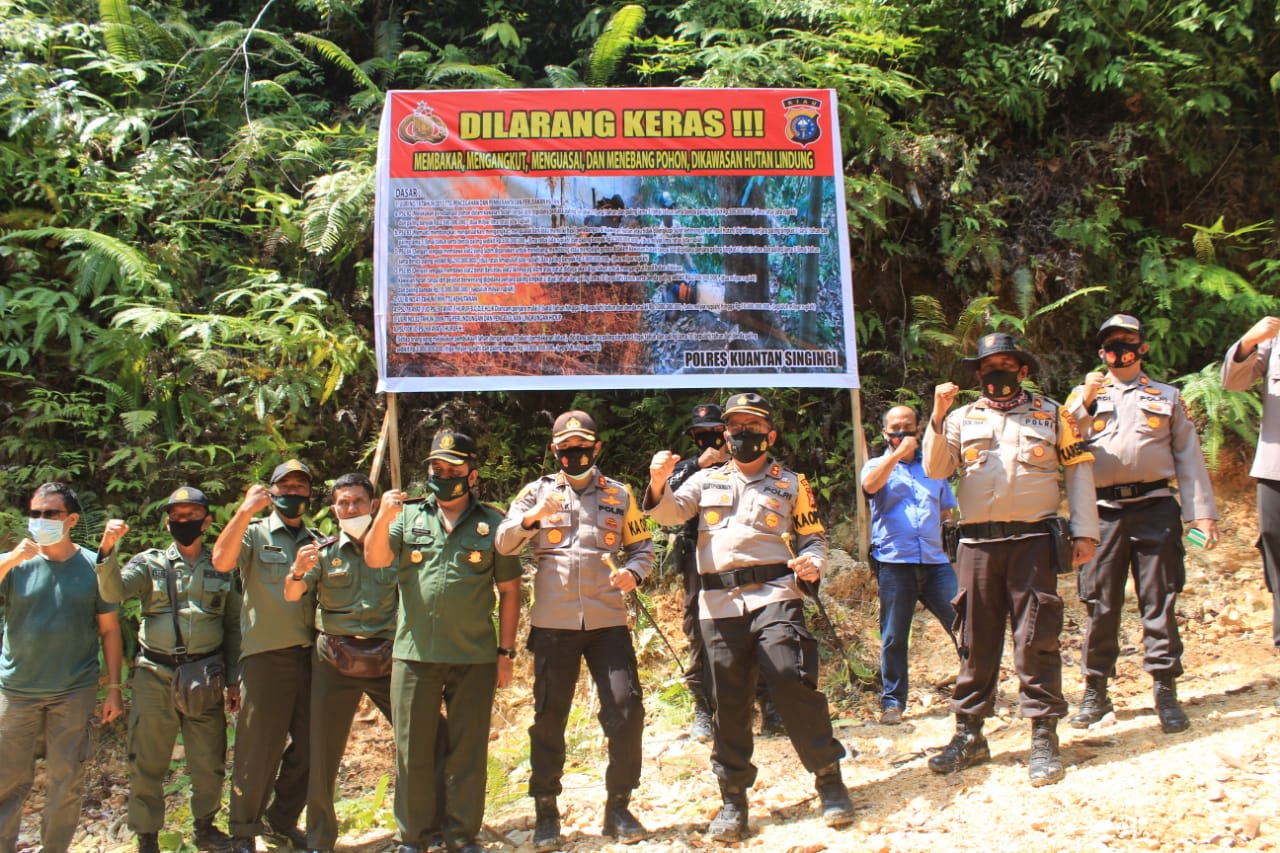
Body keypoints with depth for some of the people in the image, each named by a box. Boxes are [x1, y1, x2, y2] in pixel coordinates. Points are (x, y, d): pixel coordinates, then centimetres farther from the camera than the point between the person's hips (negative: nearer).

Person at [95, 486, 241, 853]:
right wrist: (109, 550, -27)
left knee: (209, 763, 7)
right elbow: (112, 592, -12)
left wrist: (234, 680, 8)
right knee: (147, 763, 4)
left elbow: (233, 627, 11)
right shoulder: (150, 562, 5)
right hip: (155, 676, -1)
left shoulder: (222, 569, 9)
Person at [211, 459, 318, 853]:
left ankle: (282, 820, 27)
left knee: (306, 748, 9)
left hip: (310, 655, 5)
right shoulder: (255, 534, 3)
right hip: (266, 655, -5)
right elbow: (221, 561, -17)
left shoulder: (317, 542, 16)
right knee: (259, 749, -2)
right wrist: (245, 511, -24)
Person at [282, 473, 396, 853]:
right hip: (335, 661, 0)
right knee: (323, 752, 4)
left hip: (388, 659, 0)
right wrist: (298, 571, -27)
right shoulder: (323, 551, 5)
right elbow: (291, 596, -7)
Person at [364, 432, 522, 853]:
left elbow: (509, 590, 5)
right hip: (415, 654, 1)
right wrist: (383, 518, -22)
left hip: (475, 658, -1)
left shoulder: (493, 523, 5)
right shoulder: (409, 516, 9)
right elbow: (375, 558, -4)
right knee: (414, 749, 7)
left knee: (468, 750, 6)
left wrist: (506, 651, 1)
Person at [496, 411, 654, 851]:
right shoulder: (538, 491, 5)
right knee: (549, 718, 5)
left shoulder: (619, 494, 8)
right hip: (554, 623, -1)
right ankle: (546, 812, 17)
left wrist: (633, 572, -8)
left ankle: (618, 807, 11)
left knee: (626, 710, -4)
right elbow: (504, 542, -5)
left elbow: (642, 546, 14)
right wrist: (533, 517, -24)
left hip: (608, 621, 1)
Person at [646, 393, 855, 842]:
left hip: (774, 597, -2)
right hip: (719, 604, 2)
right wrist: (659, 483, -18)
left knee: (794, 684, -14)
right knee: (728, 702, 5)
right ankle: (733, 797, 14)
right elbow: (671, 511, 4)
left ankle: (829, 779, 1)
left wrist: (813, 563, -10)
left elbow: (814, 537, 13)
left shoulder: (791, 483, 14)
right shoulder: (707, 480, 18)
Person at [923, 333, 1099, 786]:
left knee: (1036, 638, -4)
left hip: (1033, 539, -2)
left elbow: (1078, 469, 8)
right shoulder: (962, 418, 13)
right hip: (978, 542, 2)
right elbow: (936, 469, 3)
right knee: (975, 640, 6)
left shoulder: (1050, 414, 11)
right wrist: (938, 417, -9)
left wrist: (1084, 530, -1)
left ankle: (1044, 737, 4)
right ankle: (969, 735, 14)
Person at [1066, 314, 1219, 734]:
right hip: (1103, 510, 0)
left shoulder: (1167, 398, 15)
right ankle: (1095, 690, 13)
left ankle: (1166, 691, 6)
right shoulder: (1084, 396, 14)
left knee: (1159, 600, 0)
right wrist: (1085, 400, -10)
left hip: (1155, 508, 0)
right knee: (1100, 603, 3)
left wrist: (1203, 512, 4)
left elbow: (1189, 457, 12)